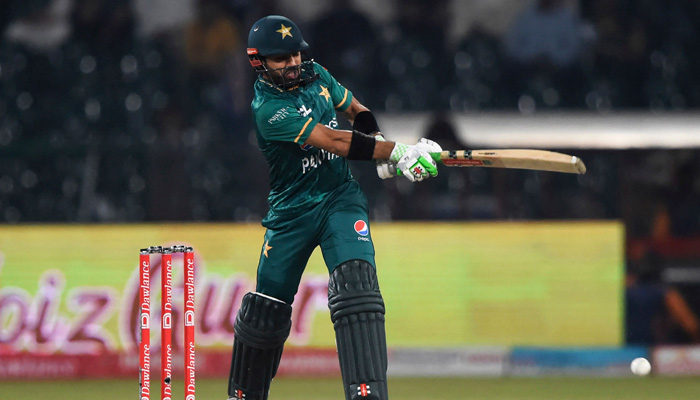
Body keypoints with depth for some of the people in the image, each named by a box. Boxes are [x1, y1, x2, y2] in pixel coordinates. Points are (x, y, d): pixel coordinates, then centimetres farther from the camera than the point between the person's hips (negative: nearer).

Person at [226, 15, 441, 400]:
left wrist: (379, 140, 0)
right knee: (266, 308, 5)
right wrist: (397, 152, -30)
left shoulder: (314, 75, 3)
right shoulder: (267, 108, -19)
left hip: (340, 198, 3)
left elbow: (356, 110, 21)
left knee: (355, 282, -21)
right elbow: (336, 142, -26)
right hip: (291, 211, -3)